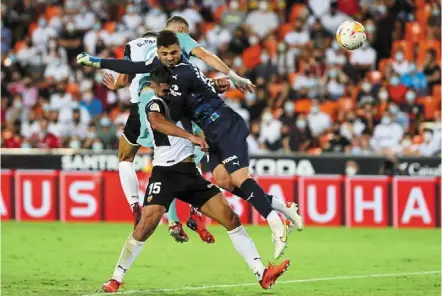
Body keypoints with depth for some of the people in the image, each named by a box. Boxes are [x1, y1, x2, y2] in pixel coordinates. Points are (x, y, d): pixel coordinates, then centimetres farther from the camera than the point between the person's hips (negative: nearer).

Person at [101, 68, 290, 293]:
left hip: (190, 173, 7)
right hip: (165, 173, -7)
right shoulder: (155, 105, -6)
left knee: (230, 217, -2)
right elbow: (157, 123, -30)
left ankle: (262, 274, -3)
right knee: (148, 223, -20)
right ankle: (116, 278, -5)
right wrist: (191, 137, -42)